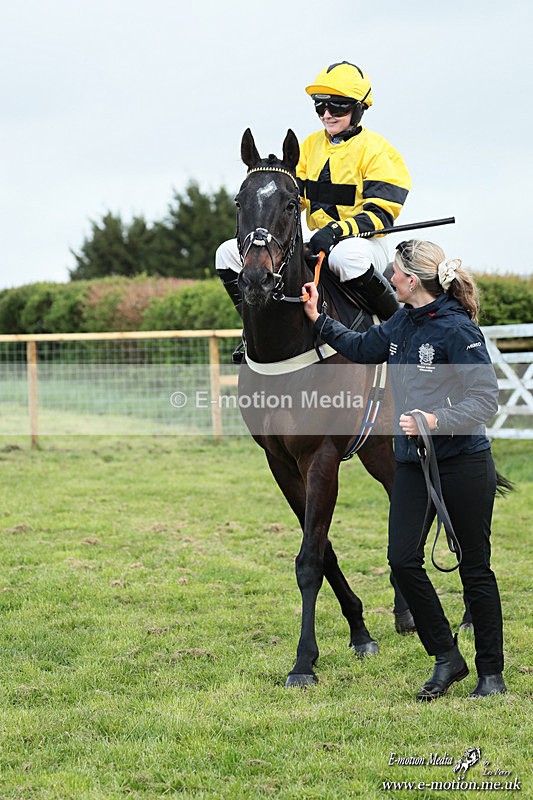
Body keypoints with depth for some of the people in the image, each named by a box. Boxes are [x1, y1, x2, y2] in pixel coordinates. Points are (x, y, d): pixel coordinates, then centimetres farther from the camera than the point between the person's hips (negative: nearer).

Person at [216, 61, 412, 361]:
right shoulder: (311, 145, 13)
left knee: (346, 256, -47)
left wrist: (337, 230, -31)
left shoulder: (375, 150, -7)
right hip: (318, 244, 7)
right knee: (229, 253, -4)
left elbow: (380, 214, -15)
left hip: (365, 243, -7)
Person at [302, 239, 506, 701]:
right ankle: (447, 658, 12)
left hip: (463, 463, -7)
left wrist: (436, 420, -31)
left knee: (475, 567, 3)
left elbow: (485, 400, -20)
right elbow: (363, 350, 25)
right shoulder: (402, 324, 6)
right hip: (413, 463, 7)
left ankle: (492, 672, 15)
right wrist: (318, 320, 21)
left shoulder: (457, 329, -17)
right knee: (403, 559, -2)